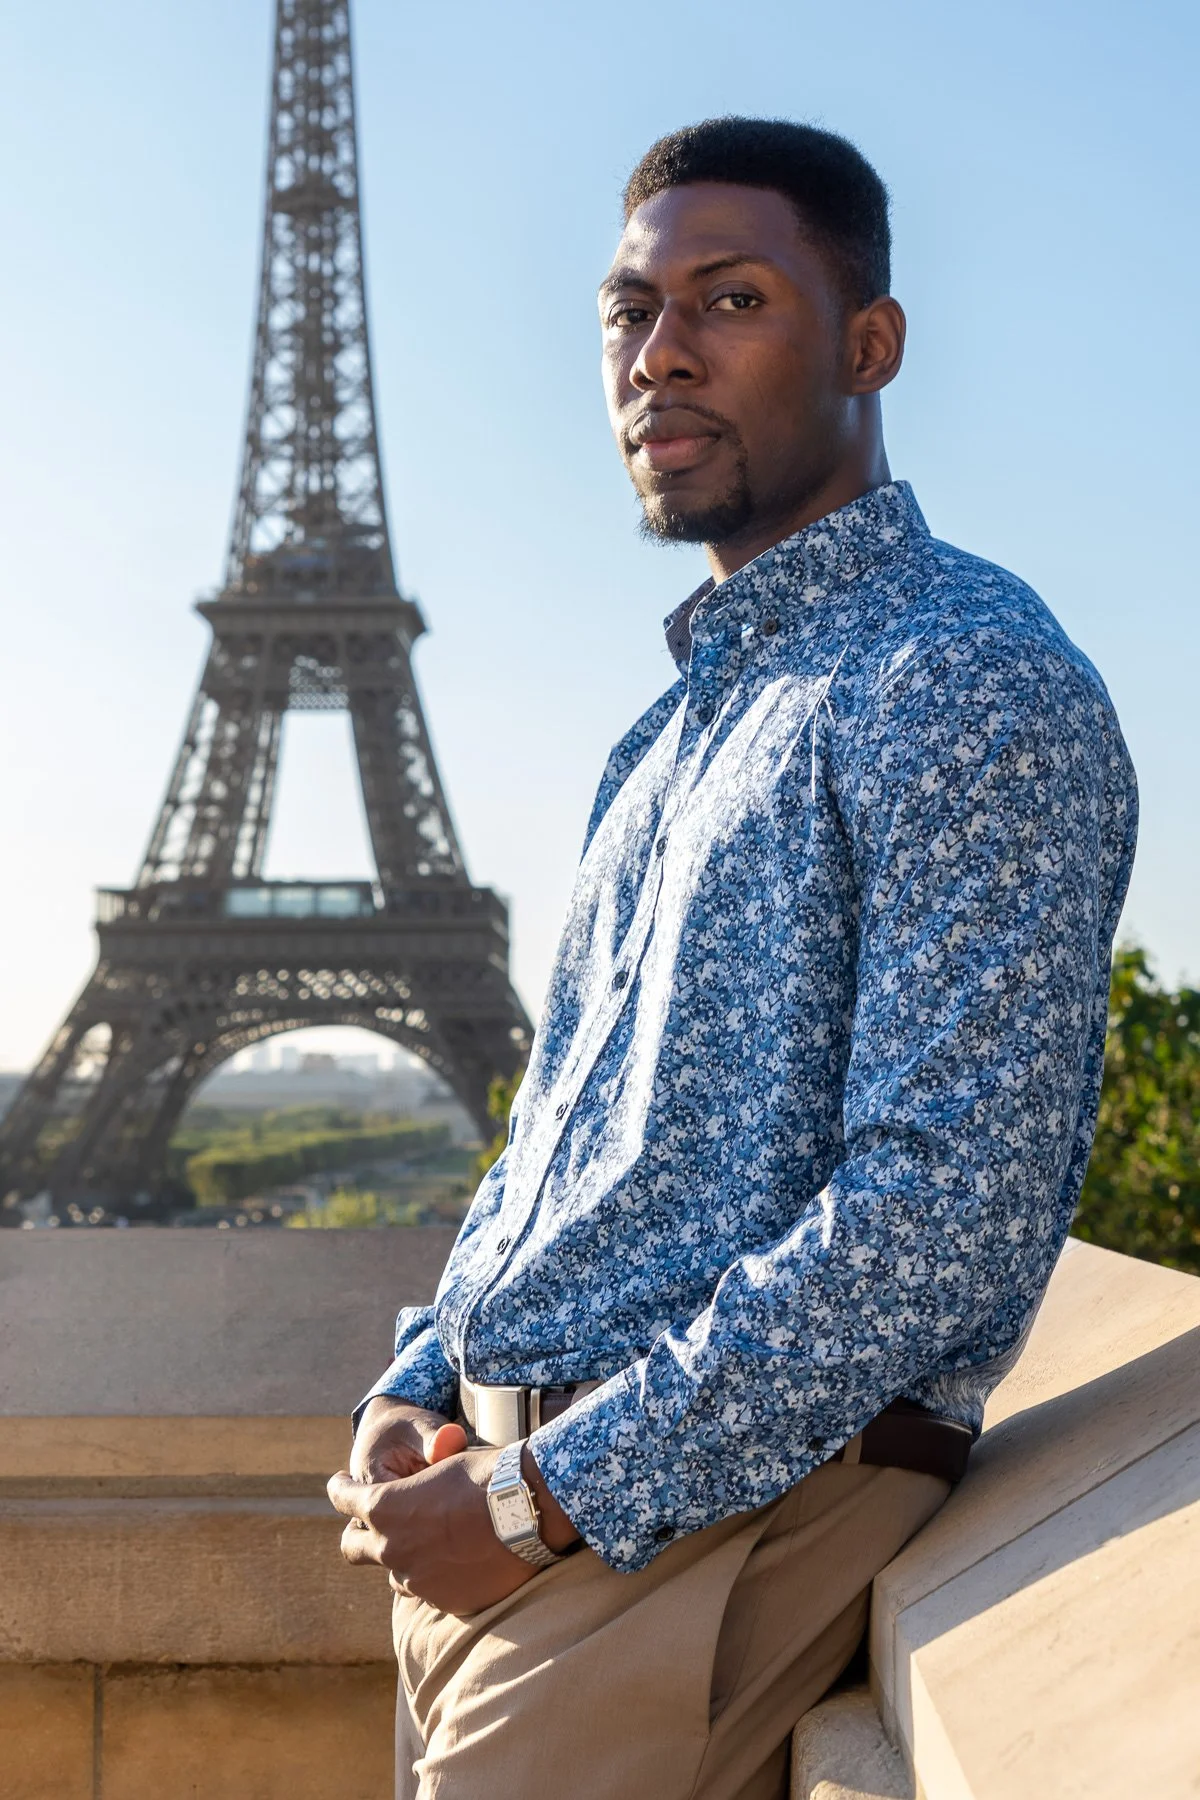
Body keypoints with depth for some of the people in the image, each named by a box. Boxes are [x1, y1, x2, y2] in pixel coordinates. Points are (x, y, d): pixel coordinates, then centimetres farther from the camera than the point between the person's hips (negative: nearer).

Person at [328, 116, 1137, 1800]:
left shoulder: (969, 683, -12)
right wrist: (419, 1389, 6)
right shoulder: (677, 727, 17)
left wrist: (551, 1496, -18)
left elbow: (947, 1213, -21)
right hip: (507, 1486, 8)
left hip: (724, 1520, -8)